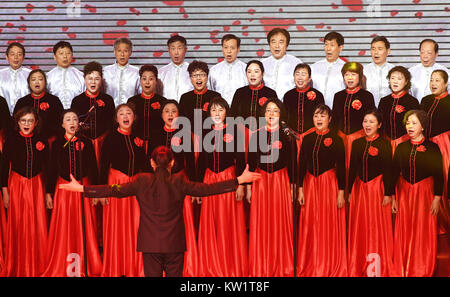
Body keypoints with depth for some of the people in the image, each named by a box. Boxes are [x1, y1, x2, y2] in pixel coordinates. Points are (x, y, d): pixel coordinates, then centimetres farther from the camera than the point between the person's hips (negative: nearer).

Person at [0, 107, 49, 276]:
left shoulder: (42, 141, 2)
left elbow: (46, 168, 6)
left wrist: (47, 192, 3)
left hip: (36, 186, 1)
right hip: (16, 185, -1)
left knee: (37, 224, 1)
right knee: (18, 225, 2)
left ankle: (37, 267, 13)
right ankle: (17, 268, 14)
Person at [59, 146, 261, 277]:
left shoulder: (143, 182, -1)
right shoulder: (179, 182, -3)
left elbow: (115, 190, -2)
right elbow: (207, 189, -3)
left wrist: (82, 189, 5)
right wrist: (239, 181, 2)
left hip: (150, 244, 0)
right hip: (174, 244, 0)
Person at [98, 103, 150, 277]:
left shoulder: (138, 138, 8)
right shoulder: (111, 138, -4)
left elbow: (145, 164, 13)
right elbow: (104, 165, -6)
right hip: (116, 184, -3)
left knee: (136, 226, 2)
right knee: (116, 226, 0)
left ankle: (136, 268, 12)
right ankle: (115, 269, 10)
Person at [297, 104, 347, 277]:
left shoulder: (335, 140, -3)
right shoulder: (307, 139, 7)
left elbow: (341, 167, -4)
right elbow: (302, 164, 8)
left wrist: (341, 193, -7)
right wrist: (300, 189, 4)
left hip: (329, 184, -4)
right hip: (310, 184, 4)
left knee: (329, 224, -1)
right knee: (309, 224, 6)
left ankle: (331, 267, 10)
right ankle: (309, 265, 17)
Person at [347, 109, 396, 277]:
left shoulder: (384, 144, -6)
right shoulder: (357, 143, 7)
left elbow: (388, 170, -8)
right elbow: (352, 169, 10)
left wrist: (387, 194, -12)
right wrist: (350, 192, 9)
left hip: (377, 188, -4)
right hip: (359, 188, 5)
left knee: (377, 226, 0)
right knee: (359, 226, 8)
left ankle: (378, 267, 10)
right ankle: (359, 266, 18)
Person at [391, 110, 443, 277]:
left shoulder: (432, 148, -4)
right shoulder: (402, 148, 5)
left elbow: (439, 175, -4)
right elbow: (394, 173, 7)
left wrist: (437, 199, -10)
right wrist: (393, 198, 4)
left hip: (425, 193, -3)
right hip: (404, 193, 3)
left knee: (424, 232, 0)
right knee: (404, 231, 4)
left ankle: (423, 271, 10)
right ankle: (403, 270, 14)